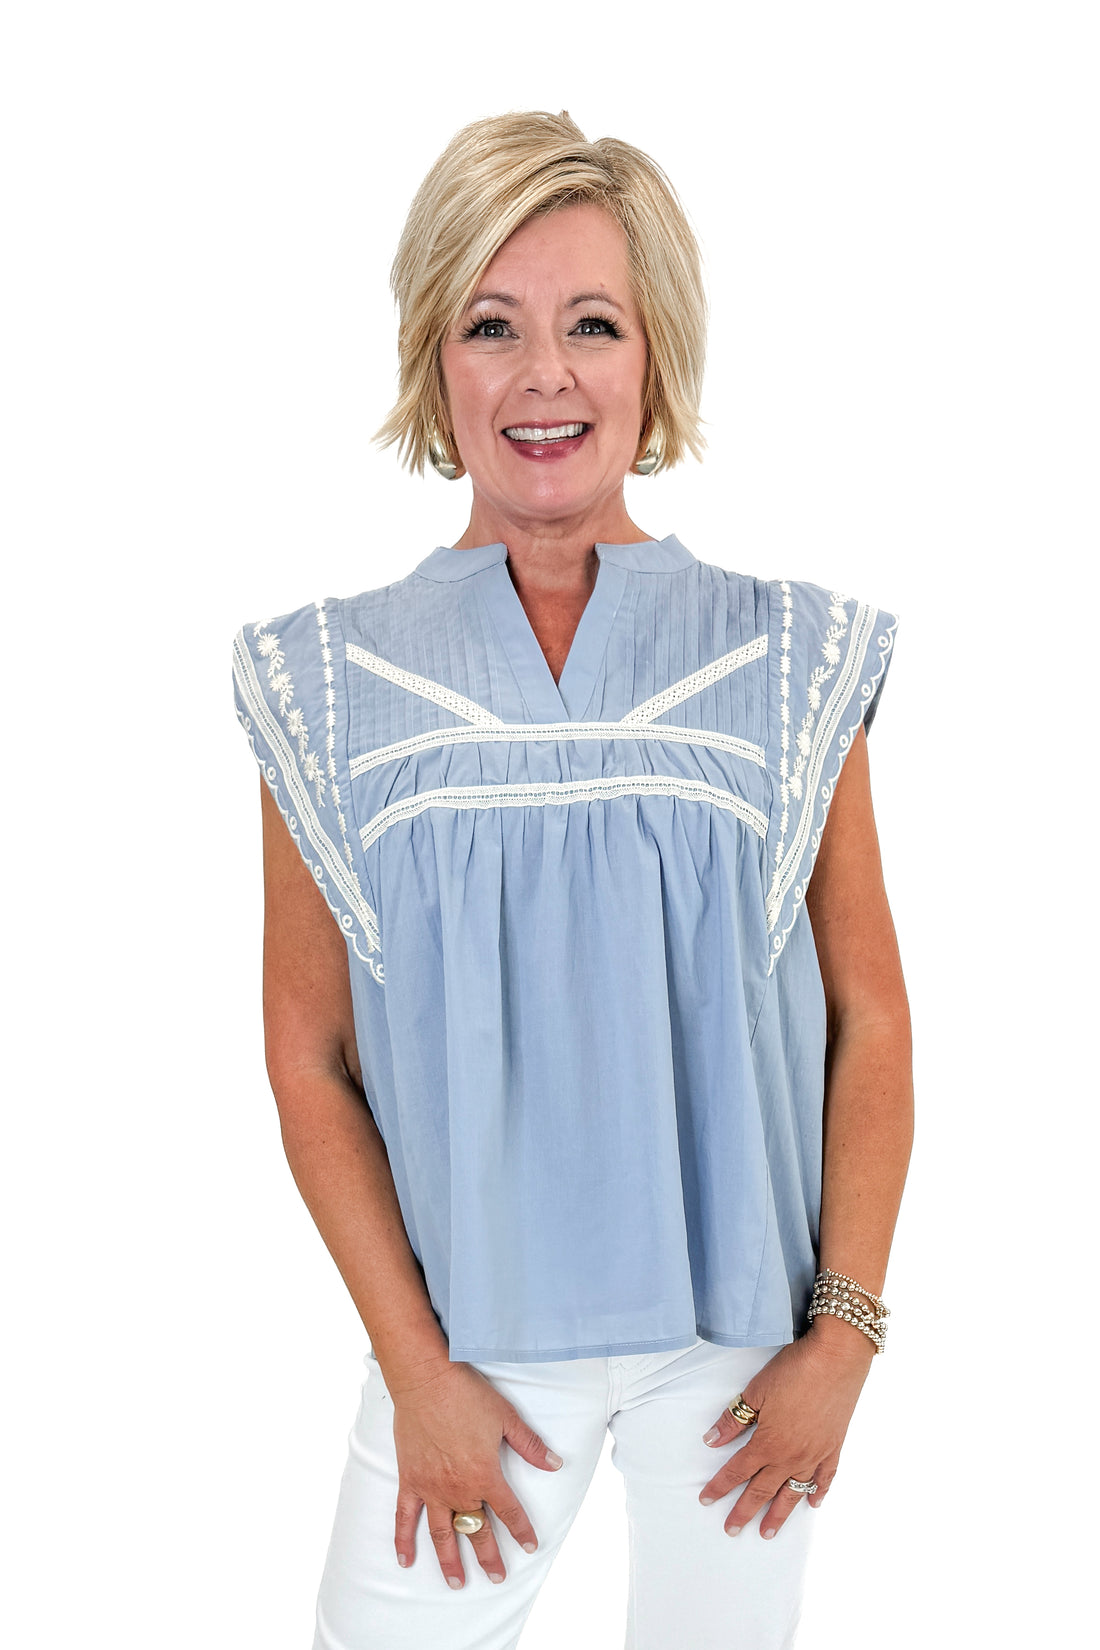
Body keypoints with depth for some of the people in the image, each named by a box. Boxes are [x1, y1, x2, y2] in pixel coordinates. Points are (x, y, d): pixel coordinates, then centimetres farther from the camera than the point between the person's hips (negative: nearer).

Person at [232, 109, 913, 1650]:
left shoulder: (787, 660, -3)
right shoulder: (333, 685, -3)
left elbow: (872, 1020, 0)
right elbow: (310, 1057, -2)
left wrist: (844, 1334, -4)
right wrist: (413, 1366, -6)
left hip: (741, 1326, 1)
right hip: (477, 1326, 0)